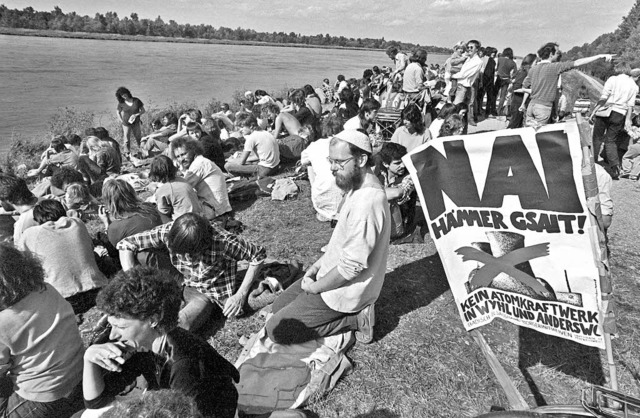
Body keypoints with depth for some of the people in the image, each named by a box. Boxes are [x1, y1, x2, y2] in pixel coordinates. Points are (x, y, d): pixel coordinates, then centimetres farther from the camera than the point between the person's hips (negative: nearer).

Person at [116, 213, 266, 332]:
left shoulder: (222, 241, -31)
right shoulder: (168, 231, -22)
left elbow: (259, 255, -20)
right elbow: (125, 244, -12)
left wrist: (240, 294, -19)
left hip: (217, 292, -4)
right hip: (188, 286, 4)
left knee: (180, 325, -28)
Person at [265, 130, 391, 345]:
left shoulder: (367, 202, -31)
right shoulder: (358, 187, 3)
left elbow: (352, 266, -28)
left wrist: (315, 287, -13)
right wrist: (317, 266, 6)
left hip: (346, 291, -10)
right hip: (332, 274, 10)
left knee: (276, 329, -7)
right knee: (278, 306, 17)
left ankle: (354, 320, -2)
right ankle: (354, 311, 11)